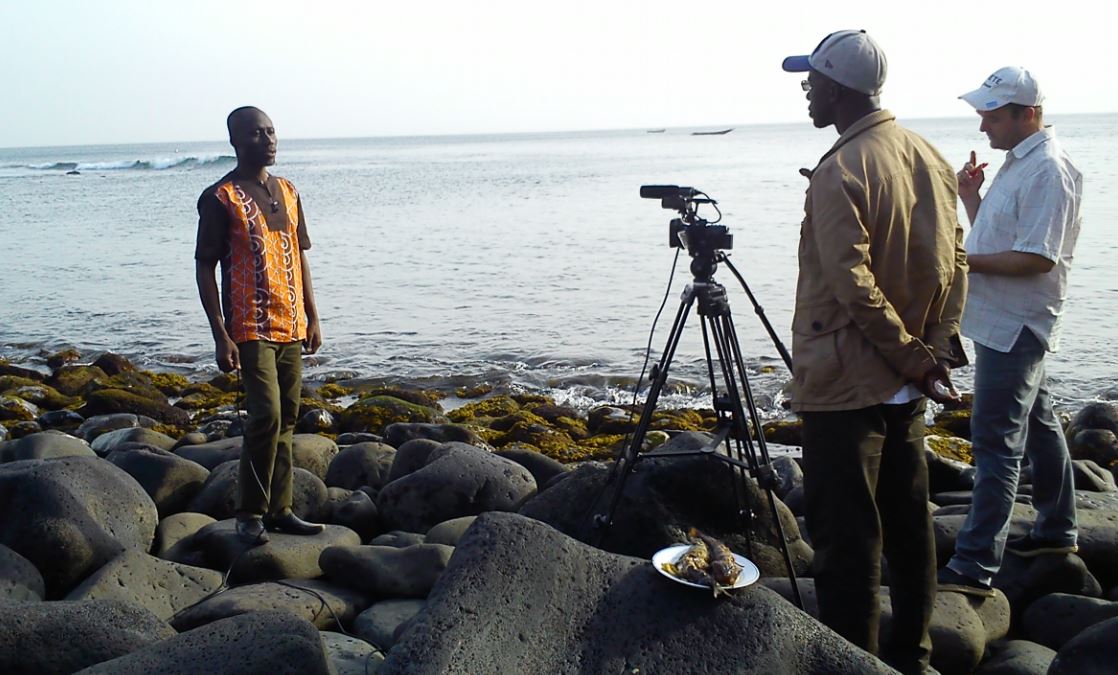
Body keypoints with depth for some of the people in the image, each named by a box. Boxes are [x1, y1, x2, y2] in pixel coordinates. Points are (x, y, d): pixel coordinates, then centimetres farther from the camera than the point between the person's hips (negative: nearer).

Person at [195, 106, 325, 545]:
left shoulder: (287, 191, 13)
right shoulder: (220, 198, -7)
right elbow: (205, 267, -9)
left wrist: (312, 317, 14)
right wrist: (221, 336, -14)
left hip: (291, 327, 7)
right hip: (251, 329, -7)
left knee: (286, 419, 9)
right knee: (266, 416, -12)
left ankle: (279, 509, 18)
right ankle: (250, 513, 2)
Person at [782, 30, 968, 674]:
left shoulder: (840, 171, -16)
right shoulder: (931, 158, 9)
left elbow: (853, 284, -21)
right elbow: (955, 259, 8)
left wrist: (913, 356, -13)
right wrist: (939, 343, 2)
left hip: (847, 381, -8)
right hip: (905, 381, 8)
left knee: (846, 533, -1)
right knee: (908, 521, 16)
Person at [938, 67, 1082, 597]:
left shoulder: (1047, 171, -17)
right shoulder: (1017, 164, 14)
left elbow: (1037, 258, -24)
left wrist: (964, 261, -21)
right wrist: (970, 197, 6)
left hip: (1015, 327, -11)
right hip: (1003, 322, 11)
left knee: (996, 441, -12)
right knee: (1036, 424, 20)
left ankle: (974, 566, -10)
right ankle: (1056, 531, 35)